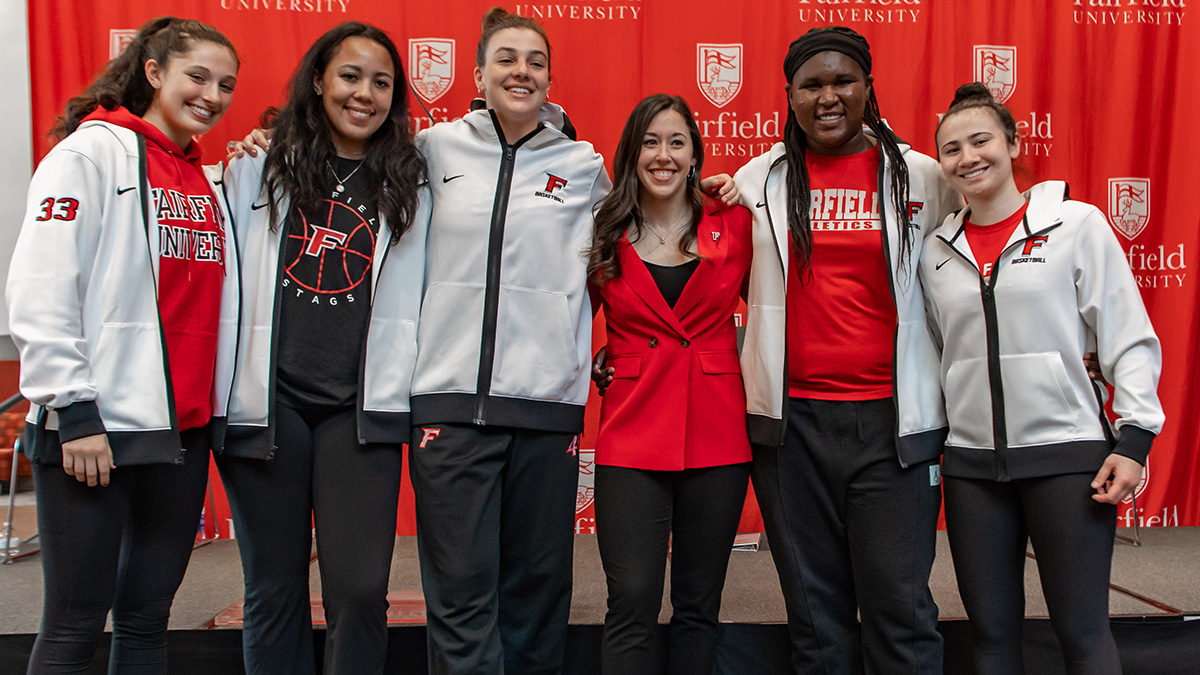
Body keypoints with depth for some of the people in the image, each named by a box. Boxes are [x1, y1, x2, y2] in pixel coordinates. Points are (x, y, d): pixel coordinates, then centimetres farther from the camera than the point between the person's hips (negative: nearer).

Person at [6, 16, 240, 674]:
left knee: (147, 616, 13)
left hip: (185, 426, 6)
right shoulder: (94, 150, -3)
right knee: (76, 621, 2)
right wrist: (73, 410, -16)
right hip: (94, 426, -6)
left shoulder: (208, 183, 16)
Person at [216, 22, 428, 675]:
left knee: (359, 589, -4)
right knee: (274, 589, 8)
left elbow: (413, 296, 10)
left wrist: (419, 394, 3)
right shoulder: (260, 166, 8)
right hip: (266, 399, 0)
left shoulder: (409, 186, 11)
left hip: (361, 407, 0)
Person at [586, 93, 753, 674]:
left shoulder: (733, 225, 5)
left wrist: (745, 364, 5)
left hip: (717, 433, 1)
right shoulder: (606, 235, 5)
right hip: (633, 431, -1)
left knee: (698, 605, 10)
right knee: (632, 605, -5)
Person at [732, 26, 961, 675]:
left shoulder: (925, 177, 6)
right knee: (813, 607, 8)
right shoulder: (758, 180, 9)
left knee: (900, 607, -2)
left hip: (893, 421, -1)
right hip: (791, 418, 1)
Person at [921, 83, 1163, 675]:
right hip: (971, 461, 3)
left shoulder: (1077, 224, -1)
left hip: (1067, 453, -3)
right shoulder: (937, 250, 8)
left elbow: (1129, 338, -2)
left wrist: (1134, 438, -9)